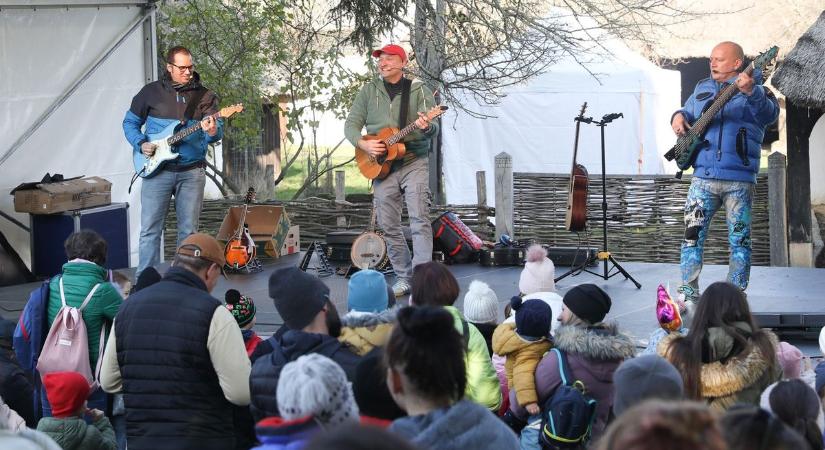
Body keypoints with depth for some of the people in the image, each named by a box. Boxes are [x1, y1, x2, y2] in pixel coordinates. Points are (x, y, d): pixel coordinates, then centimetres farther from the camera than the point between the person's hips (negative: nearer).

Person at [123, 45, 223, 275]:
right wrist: (141, 144, -5)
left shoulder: (204, 96, 5)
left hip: (191, 170, 1)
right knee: (150, 229, -4)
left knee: (189, 230, 5)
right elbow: (130, 122, 12)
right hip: (157, 169, -1)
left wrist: (212, 131, -30)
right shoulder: (151, 92, 3)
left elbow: (218, 129, -6)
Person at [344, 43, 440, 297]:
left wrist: (426, 128, -32)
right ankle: (404, 278, 14)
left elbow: (433, 128, -7)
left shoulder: (419, 90, 1)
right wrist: (364, 145, -11)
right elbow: (351, 125, 8)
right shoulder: (369, 91, 10)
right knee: (388, 226, 4)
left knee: (419, 220, -14)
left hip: (414, 162, -4)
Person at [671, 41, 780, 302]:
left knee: (739, 239, 3)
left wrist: (750, 93, -37)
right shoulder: (703, 89, 16)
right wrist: (679, 117, 5)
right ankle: (688, 293, 4)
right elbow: (687, 112, 30)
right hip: (703, 177, 4)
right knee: (692, 234, -1)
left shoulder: (754, 88, 0)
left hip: (739, 180, -4)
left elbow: (770, 115, -19)